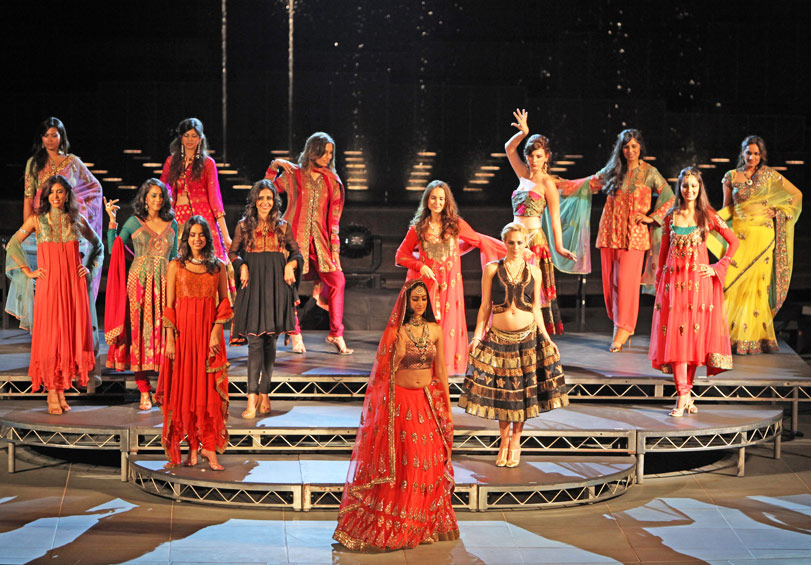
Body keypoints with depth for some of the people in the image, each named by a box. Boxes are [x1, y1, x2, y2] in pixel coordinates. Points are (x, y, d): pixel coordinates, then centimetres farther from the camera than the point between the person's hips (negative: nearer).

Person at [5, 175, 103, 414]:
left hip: (74, 283, 2)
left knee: (71, 334, 1)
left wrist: (90, 268, 10)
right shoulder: (37, 220, 4)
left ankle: (61, 388, 9)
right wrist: (28, 271, 4)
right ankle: (52, 394, -2)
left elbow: (98, 245, 22)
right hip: (48, 284, -2)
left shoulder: (77, 220, 9)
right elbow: (13, 245, 9)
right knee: (50, 335, -5)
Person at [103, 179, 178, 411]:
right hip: (140, 283, -2)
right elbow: (113, 250, -3)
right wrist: (112, 220, -6)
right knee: (140, 333, -3)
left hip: (164, 284, 2)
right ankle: (144, 392, 1)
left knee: (164, 333, -2)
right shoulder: (134, 223, 2)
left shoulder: (171, 224, 11)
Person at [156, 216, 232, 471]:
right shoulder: (176, 265, 3)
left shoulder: (218, 267, 6)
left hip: (209, 333, 1)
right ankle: (192, 448, 8)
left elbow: (225, 302, 7)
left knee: (210, 390, -1)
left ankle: (209, 448, 1)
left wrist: (216, 332, -5)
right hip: (183, 332, -1)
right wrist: (170, 338, -6)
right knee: (185, 388, 1)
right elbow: (169, 305, 1)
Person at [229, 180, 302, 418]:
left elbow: (296, 252, 15)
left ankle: (264, 393, 14)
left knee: (270, 341, 5)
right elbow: (233, 251, 14)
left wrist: (291, 264, -5)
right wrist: (242, 266, -4)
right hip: (253, 287, -1)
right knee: (255, 340, -10)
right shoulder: (244, 226, 7)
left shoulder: (283, 227, 9)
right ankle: (253, 398, -17)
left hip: (276, 287, 1)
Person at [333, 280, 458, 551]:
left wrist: (447, 408, 9)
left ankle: (425, 523, 18)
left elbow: (441, 370, 8)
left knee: (428, 464, 6)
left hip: (428, 401, 3)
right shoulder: (395, 331, -5)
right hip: (399, 401, -3)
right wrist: (399, 349, -16)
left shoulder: (435, 330, 4)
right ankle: (394, 525, 9)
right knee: (398, 465, 0)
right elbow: (387, 371, -1)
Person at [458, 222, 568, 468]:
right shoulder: (492, 269, 1)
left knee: (523, 390, 4)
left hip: (528, 337, 1)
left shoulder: (534, 272, 6)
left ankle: (516, 441, 20)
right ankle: (504, 441, 21)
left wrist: (547, 339, 6)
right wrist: (477, 336, -6)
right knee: (501, 390, 4)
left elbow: (536, 308, 10)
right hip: (499, 337, -1)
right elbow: (485, 306, 2)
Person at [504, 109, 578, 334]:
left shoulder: (547, 183, -4)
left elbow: (555, 218, -5)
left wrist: (559, 247, -9)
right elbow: (509, 148, 13)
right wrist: (523, 133, -3)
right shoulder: (524, 176, 14)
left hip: (534, 238, -6)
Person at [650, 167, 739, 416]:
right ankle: (683, 395, -9)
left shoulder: (707, 216, 2)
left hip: (698, 281, -1)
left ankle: (685, 391, 9)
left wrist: (718, 268, -1)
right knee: (675, 334, -7)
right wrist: (658, 281, 13)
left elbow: (734, 242, 6)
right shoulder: (671, 216, 8)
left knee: (694, 333, -1)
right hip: (673, 280, 1)